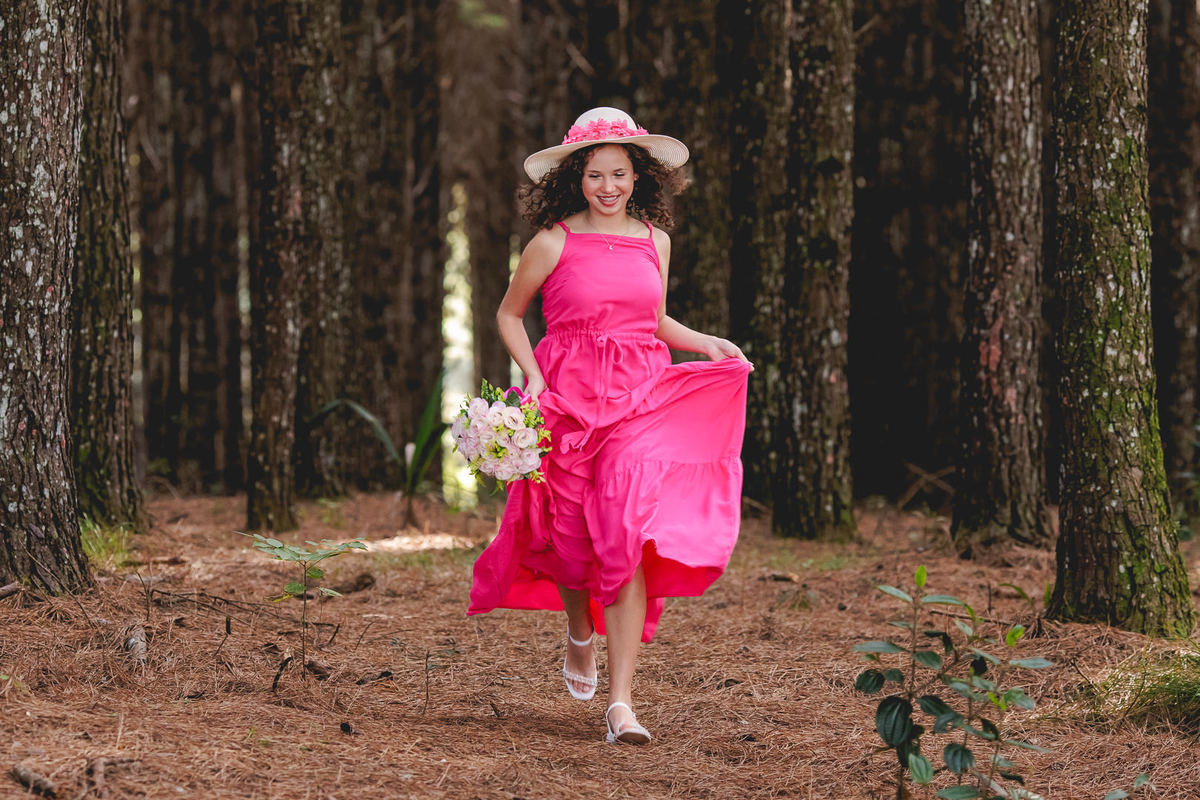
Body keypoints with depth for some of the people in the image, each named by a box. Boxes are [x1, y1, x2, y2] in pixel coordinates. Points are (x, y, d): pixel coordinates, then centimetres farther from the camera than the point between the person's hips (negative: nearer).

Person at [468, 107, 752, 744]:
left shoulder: (654, 240, 9)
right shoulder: (553, 244, -2)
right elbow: (509, 315, 9)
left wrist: (706, 343, 8)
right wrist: (532, 376, -5)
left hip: (641, 402, 1)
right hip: (567, 398, -1)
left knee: (630, 534, -14)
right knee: (572, 536, 6)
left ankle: (621, 701, -15)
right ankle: (580, 633, 43)